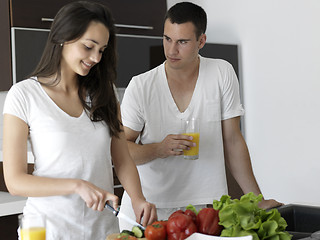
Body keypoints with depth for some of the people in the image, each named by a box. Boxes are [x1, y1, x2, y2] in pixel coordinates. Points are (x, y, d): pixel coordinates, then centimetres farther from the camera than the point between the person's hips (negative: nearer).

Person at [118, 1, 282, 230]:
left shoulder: (222, 74, -2)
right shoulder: (140, 87, -4)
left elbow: (232, 140, 3)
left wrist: (258, 201, 2)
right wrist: (159, 149, -22)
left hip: (203, 206, 0)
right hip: (145, 206, 0)